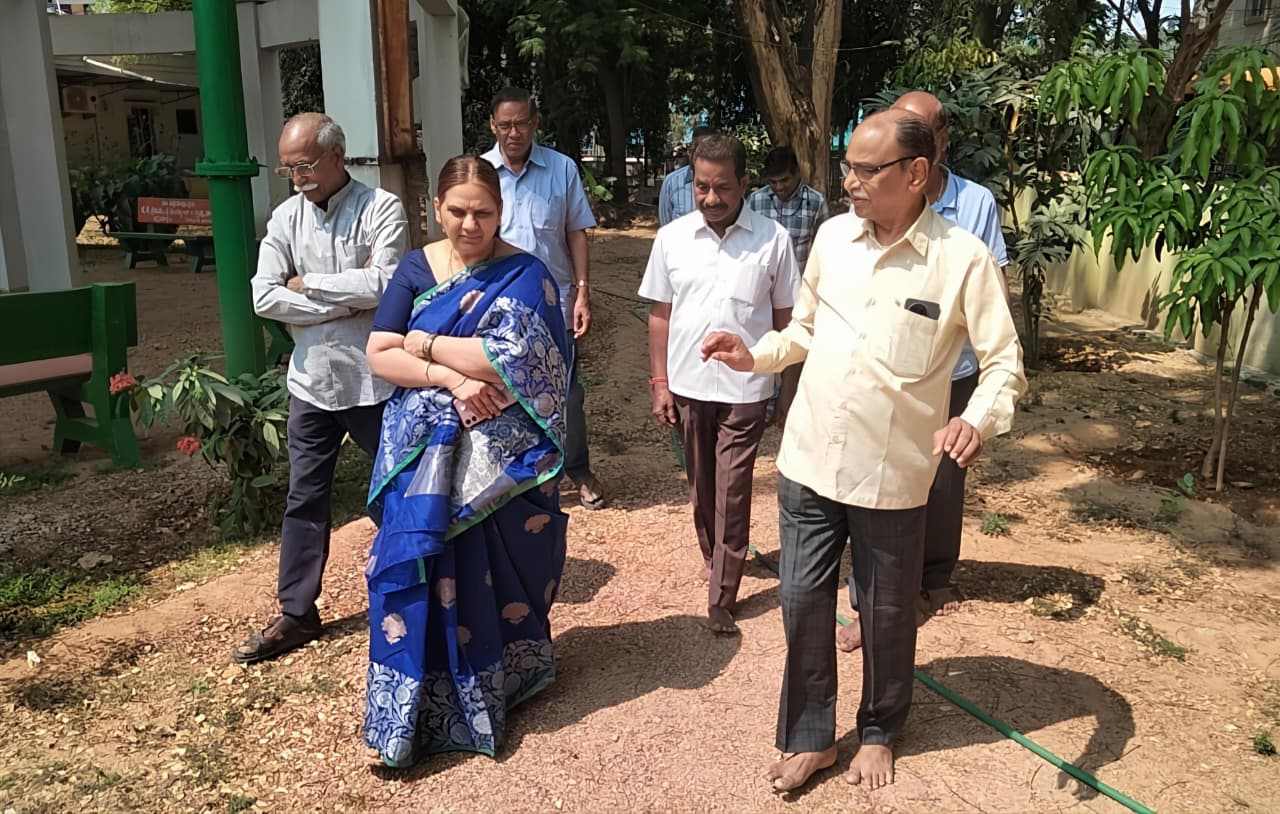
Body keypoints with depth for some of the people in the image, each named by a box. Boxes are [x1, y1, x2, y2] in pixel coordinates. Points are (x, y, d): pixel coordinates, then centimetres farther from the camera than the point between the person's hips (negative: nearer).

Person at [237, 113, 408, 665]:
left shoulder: (381, 208, -8)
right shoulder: (286, 218, 4)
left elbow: (383, 283, -22)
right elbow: (265, 298, -6)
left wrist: (307, 284, -11)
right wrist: (348, 300, -13)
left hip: (373, 381, -4)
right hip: (311, 381, 4)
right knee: (305, 500, 12)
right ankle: (297, 613, 25)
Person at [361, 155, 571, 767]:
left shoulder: (525, 275, -5)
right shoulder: (415, 269, 5)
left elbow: (511, 363, -18)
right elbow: (379, 356, -3)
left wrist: (424, 343, -9)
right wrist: (450, 378, -18)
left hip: (499, 459, -2)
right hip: (424, 454, 3)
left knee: (495, 569, 8)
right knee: (422, 571, 2)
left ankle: (505, 678, 34)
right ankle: (420, 711, 20)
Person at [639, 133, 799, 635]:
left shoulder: (773, 240, -6)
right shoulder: (672, 237, 0)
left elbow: (786, 318, 0)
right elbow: (660, 314, 6)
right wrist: (659, 382, 3)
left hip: (745, 388, -3)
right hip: (687, 385, 3)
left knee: (732, 491, 0)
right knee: (701, 484, 17)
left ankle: (721, 598, 9)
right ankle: (713, 556, 41)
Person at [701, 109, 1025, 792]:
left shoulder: (963, 259, -12)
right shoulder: (832, 235, 2)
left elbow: (1005, 363, -8)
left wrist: (978, 420, -27)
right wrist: (757, 355, -3)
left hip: (892, 474, -3)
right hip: (808, 458, 4)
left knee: (885, 615, 15)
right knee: (803, 602, 11)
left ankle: (879, 732, 41)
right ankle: (810, 737, 33)